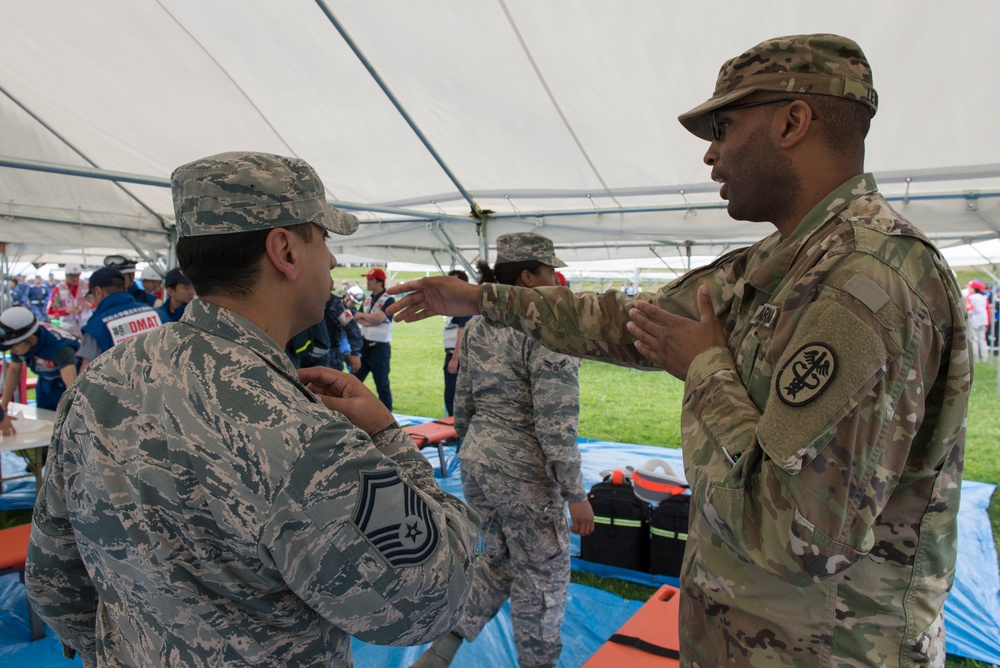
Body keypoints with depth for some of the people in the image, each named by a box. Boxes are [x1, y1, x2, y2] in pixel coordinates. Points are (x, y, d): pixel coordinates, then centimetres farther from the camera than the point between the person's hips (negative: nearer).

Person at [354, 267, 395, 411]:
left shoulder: (388, 300, -9)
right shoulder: (367, 298, 12)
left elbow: (378, 318, -21)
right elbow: (357, 319, 5)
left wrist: (363, 315, -6)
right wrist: (372, 321, -13)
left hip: (380, 347, -7)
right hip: (364, 345, 7)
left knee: (382, 384, 0)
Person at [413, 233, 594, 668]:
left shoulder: (478, 328, 6)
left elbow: (463, 406, 11)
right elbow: (556, 422, -20)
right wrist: (575, 494, -14)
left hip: (477, 460, 8)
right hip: (522, 470, -7)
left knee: (498, 558, 25)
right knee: (542, 574, 13)